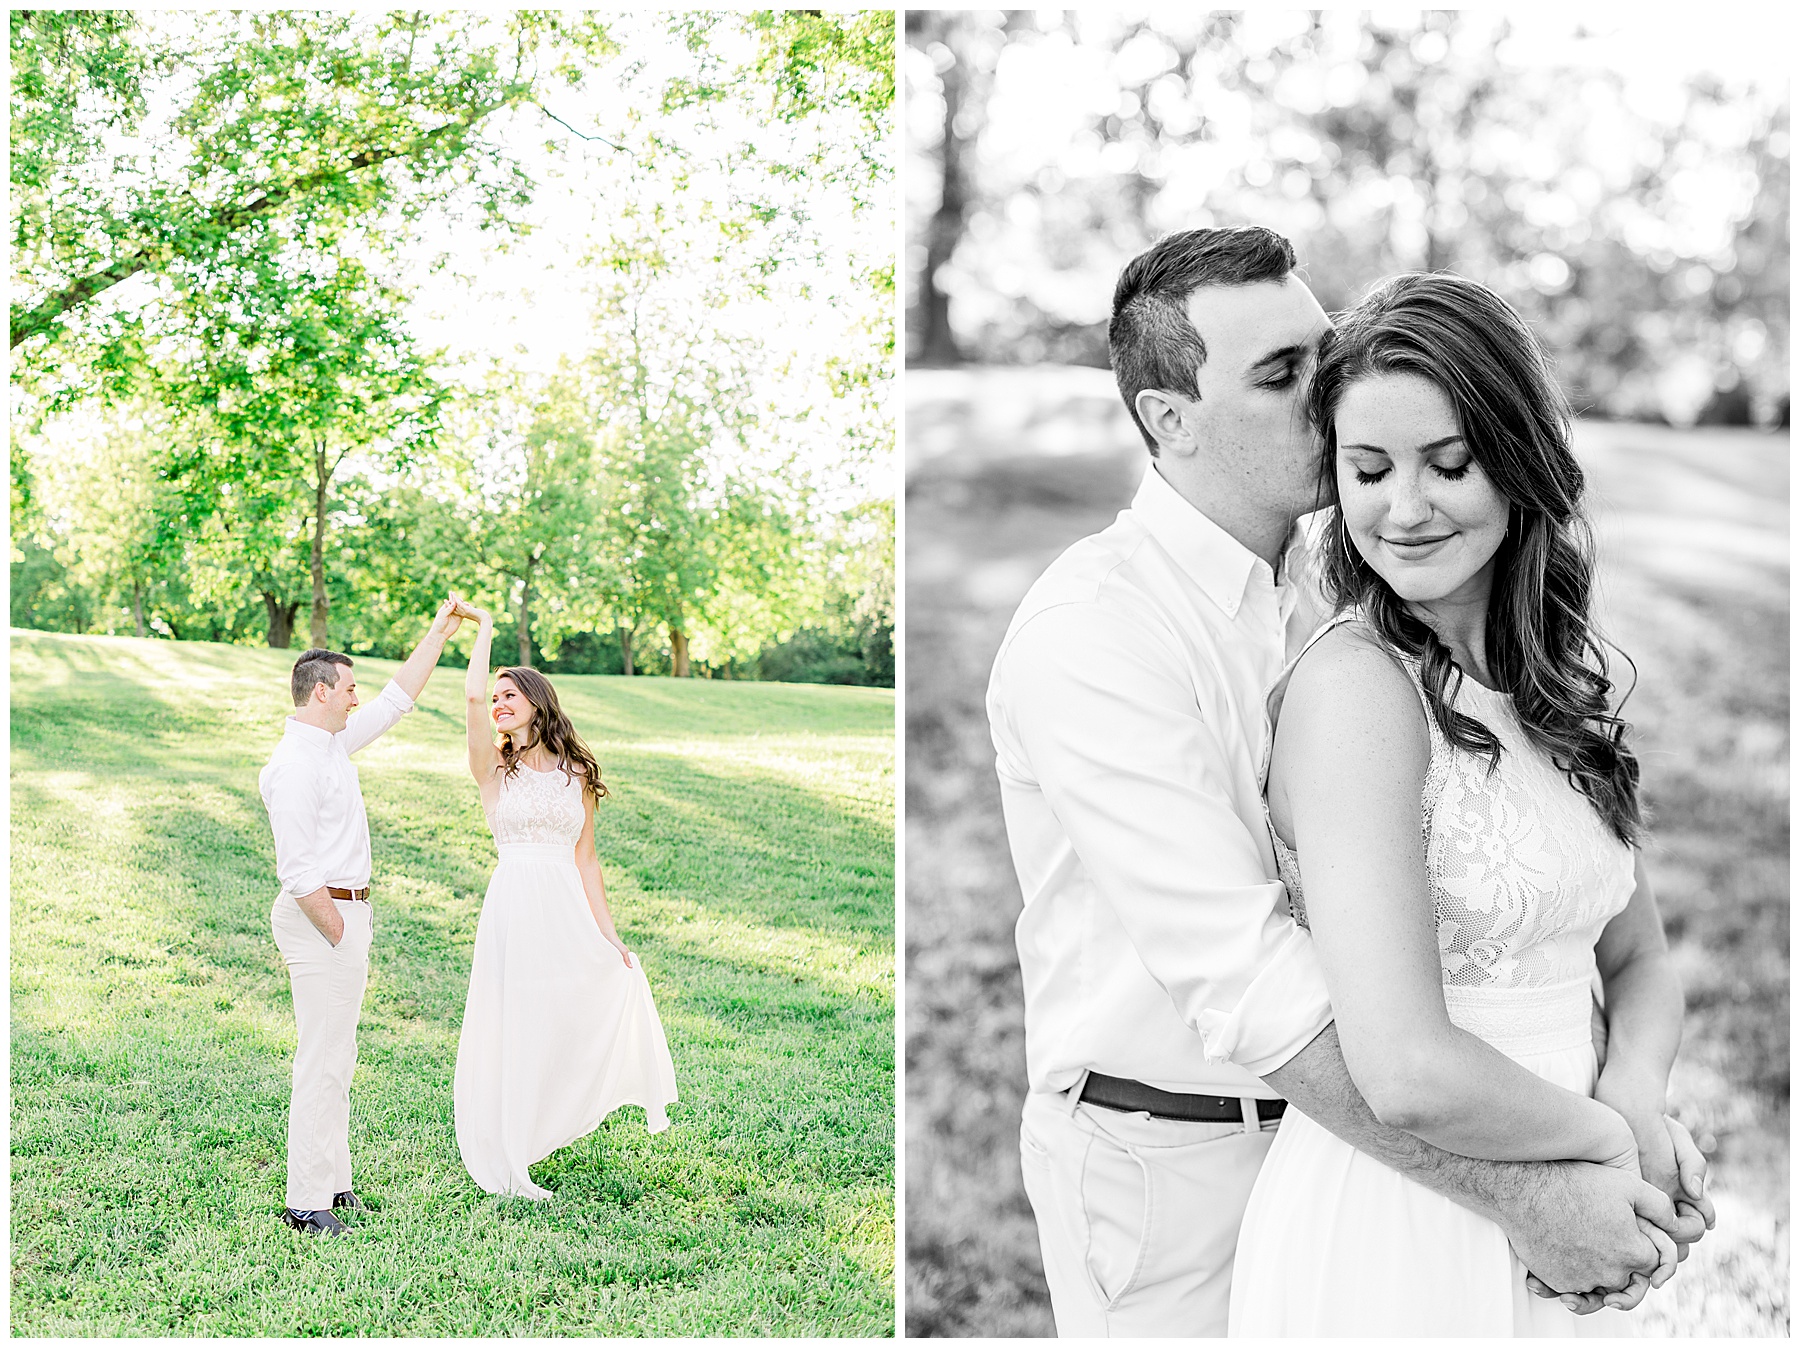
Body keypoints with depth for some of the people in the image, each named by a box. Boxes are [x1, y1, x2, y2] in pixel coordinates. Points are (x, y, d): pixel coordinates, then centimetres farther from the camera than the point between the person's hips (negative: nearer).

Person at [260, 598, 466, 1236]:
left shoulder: (335, 743, 11)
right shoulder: (294, 764, -18)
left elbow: (395, 700, 22)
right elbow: (297, 870, -21)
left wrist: (439, 633, 21)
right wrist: (337, 934, -16)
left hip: (345, 913, 10)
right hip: (321, 916, -10)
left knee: (336, 1058, 15)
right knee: (322, 1062, -7)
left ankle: (331, 1182, 23)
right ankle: (305, 1202, -1)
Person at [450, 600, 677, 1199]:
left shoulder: (577, 774, 11)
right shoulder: (493, 767, 4)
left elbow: (585, 860, 12)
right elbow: (473, 697, -14)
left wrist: (608, 933, 6)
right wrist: (483, 628, 0)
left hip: (570, 910, 3)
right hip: (515, 903, -3)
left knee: (615, 986, -2)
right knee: (514, 1027, 1)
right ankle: (505, 1163, 14)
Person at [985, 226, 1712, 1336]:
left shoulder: (1331, 590, 3)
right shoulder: (1092, 632, -23)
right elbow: (1241, 977, -30)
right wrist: (1517, 1196, -30)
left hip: (1334, 1116, 7)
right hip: (1167, 1156, -6)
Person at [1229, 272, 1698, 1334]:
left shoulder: (1556, 685, 4)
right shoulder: (1354, 682, -19)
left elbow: (1639, 961, 11)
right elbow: (1411, 1075, -27)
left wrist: (1635, 1101, -8)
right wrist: (1605, 1135, -11)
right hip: (1390, 1240, -7)